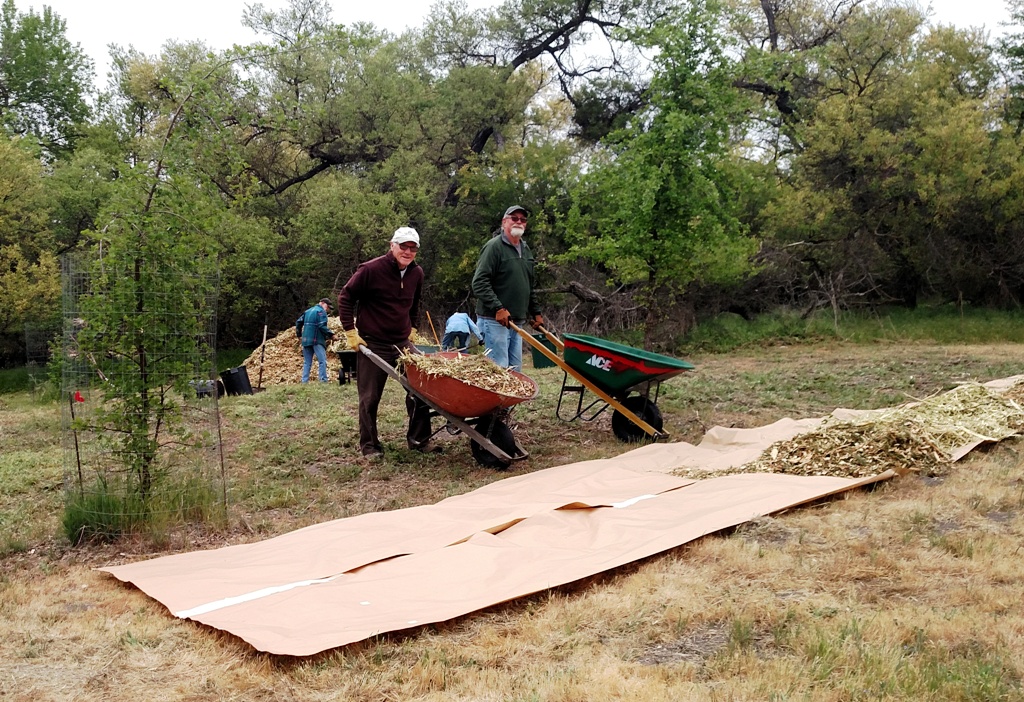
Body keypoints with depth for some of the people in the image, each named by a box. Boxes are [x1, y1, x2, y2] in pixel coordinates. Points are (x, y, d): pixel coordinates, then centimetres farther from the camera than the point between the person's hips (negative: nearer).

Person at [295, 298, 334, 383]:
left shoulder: (307, 311, 20)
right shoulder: (321, 311, -5)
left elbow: (298, 322, 21)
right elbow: (322, 326, -17)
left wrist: (299, 334, 29)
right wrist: (331, 334, -12)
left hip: (306, 340, 8)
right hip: (317, 340, -8)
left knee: (307, 362, 11)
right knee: (322, 361, -9)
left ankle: (304, 381, 8)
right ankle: (323, 380, -16)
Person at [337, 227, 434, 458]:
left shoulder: (416, 273, 3)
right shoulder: (371, 270, -15)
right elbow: (345, 298, -7)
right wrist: (350, 332, -9)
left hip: (403, 343, 5)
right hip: (372, 344, -5)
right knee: (370, 398, 2)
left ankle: (419, 439, 14)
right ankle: (369, 445, 15)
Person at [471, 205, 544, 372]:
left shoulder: (526, 250, 18)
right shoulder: (494, 246, -8)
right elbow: (480, 282, -16)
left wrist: (536, 312, 22)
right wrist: (498, 308, -23)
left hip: (516, 321, 8)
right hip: (494, 320, -8)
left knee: (515, 369, 9)